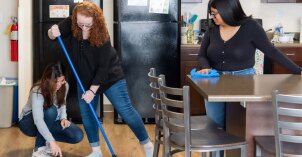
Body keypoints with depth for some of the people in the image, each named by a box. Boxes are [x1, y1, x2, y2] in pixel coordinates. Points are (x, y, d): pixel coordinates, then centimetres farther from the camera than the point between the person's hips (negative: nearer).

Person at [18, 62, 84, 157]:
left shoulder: (65, 86, -14)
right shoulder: (37, 91, -32)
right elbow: (38, 120, -42)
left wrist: (63, 118, -15)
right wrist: (52, 141, -50)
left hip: (49, 121, 5)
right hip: (29, 122, -5)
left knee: (77, 135, -17)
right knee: (50, 110, -37)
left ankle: (44, 139, 5)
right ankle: (39, 148, -22)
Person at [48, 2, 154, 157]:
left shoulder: (101, 35, -29)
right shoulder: (71, 24, -17)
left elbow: (103, 67, -26)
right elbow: (52, 34, -7)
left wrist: (92, 90, -24)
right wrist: (53, 33, -33)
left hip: (110, 76, -5)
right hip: (85, 78, 5)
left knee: (125, 110, -5)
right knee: (86, 113, 6)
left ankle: (147, 144, 9)